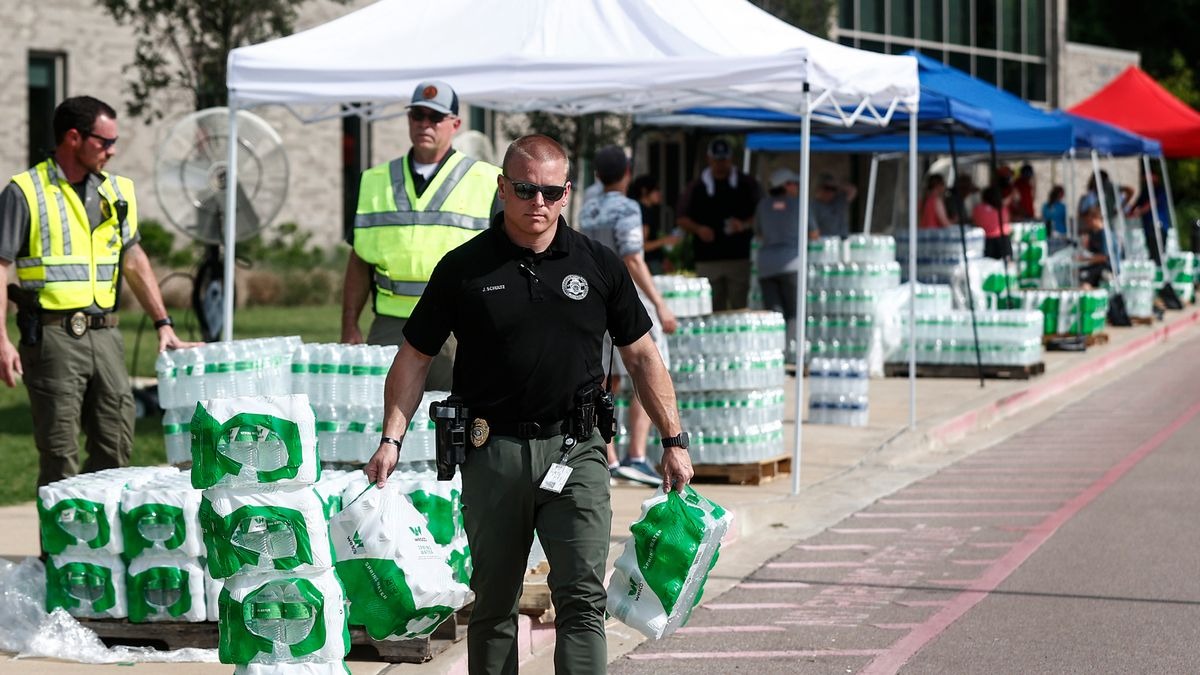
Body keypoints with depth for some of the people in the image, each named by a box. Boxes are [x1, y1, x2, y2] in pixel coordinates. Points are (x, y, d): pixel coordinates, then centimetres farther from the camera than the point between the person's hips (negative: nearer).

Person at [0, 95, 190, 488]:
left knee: (116, 448, 6)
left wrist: (163, 323, 13)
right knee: (60, 456, -3)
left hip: (104, 335, 6)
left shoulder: (117, 192, 13)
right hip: (52, 336, -6)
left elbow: (134, 261, 20)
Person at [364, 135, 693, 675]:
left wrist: (673, 439, 9)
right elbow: (414, 357, 6)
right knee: (493, 603, 9)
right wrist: (392, 438, -4)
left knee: (582, 597, -10)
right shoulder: (464, 269, 1)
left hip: (575, 448, 0)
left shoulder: (598, 265, 5)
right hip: (494, 451, 0)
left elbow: (641, 354, 12)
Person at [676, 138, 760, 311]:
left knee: (740, 308, -5)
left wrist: (745, 225, -12)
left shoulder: (746, 185, 9)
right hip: (707, 260, 1)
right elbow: (681, 219, 12)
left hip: (740, 257, -1)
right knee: (713, 311, -1)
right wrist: (698, 229, -7)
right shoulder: (697, 187, 11)